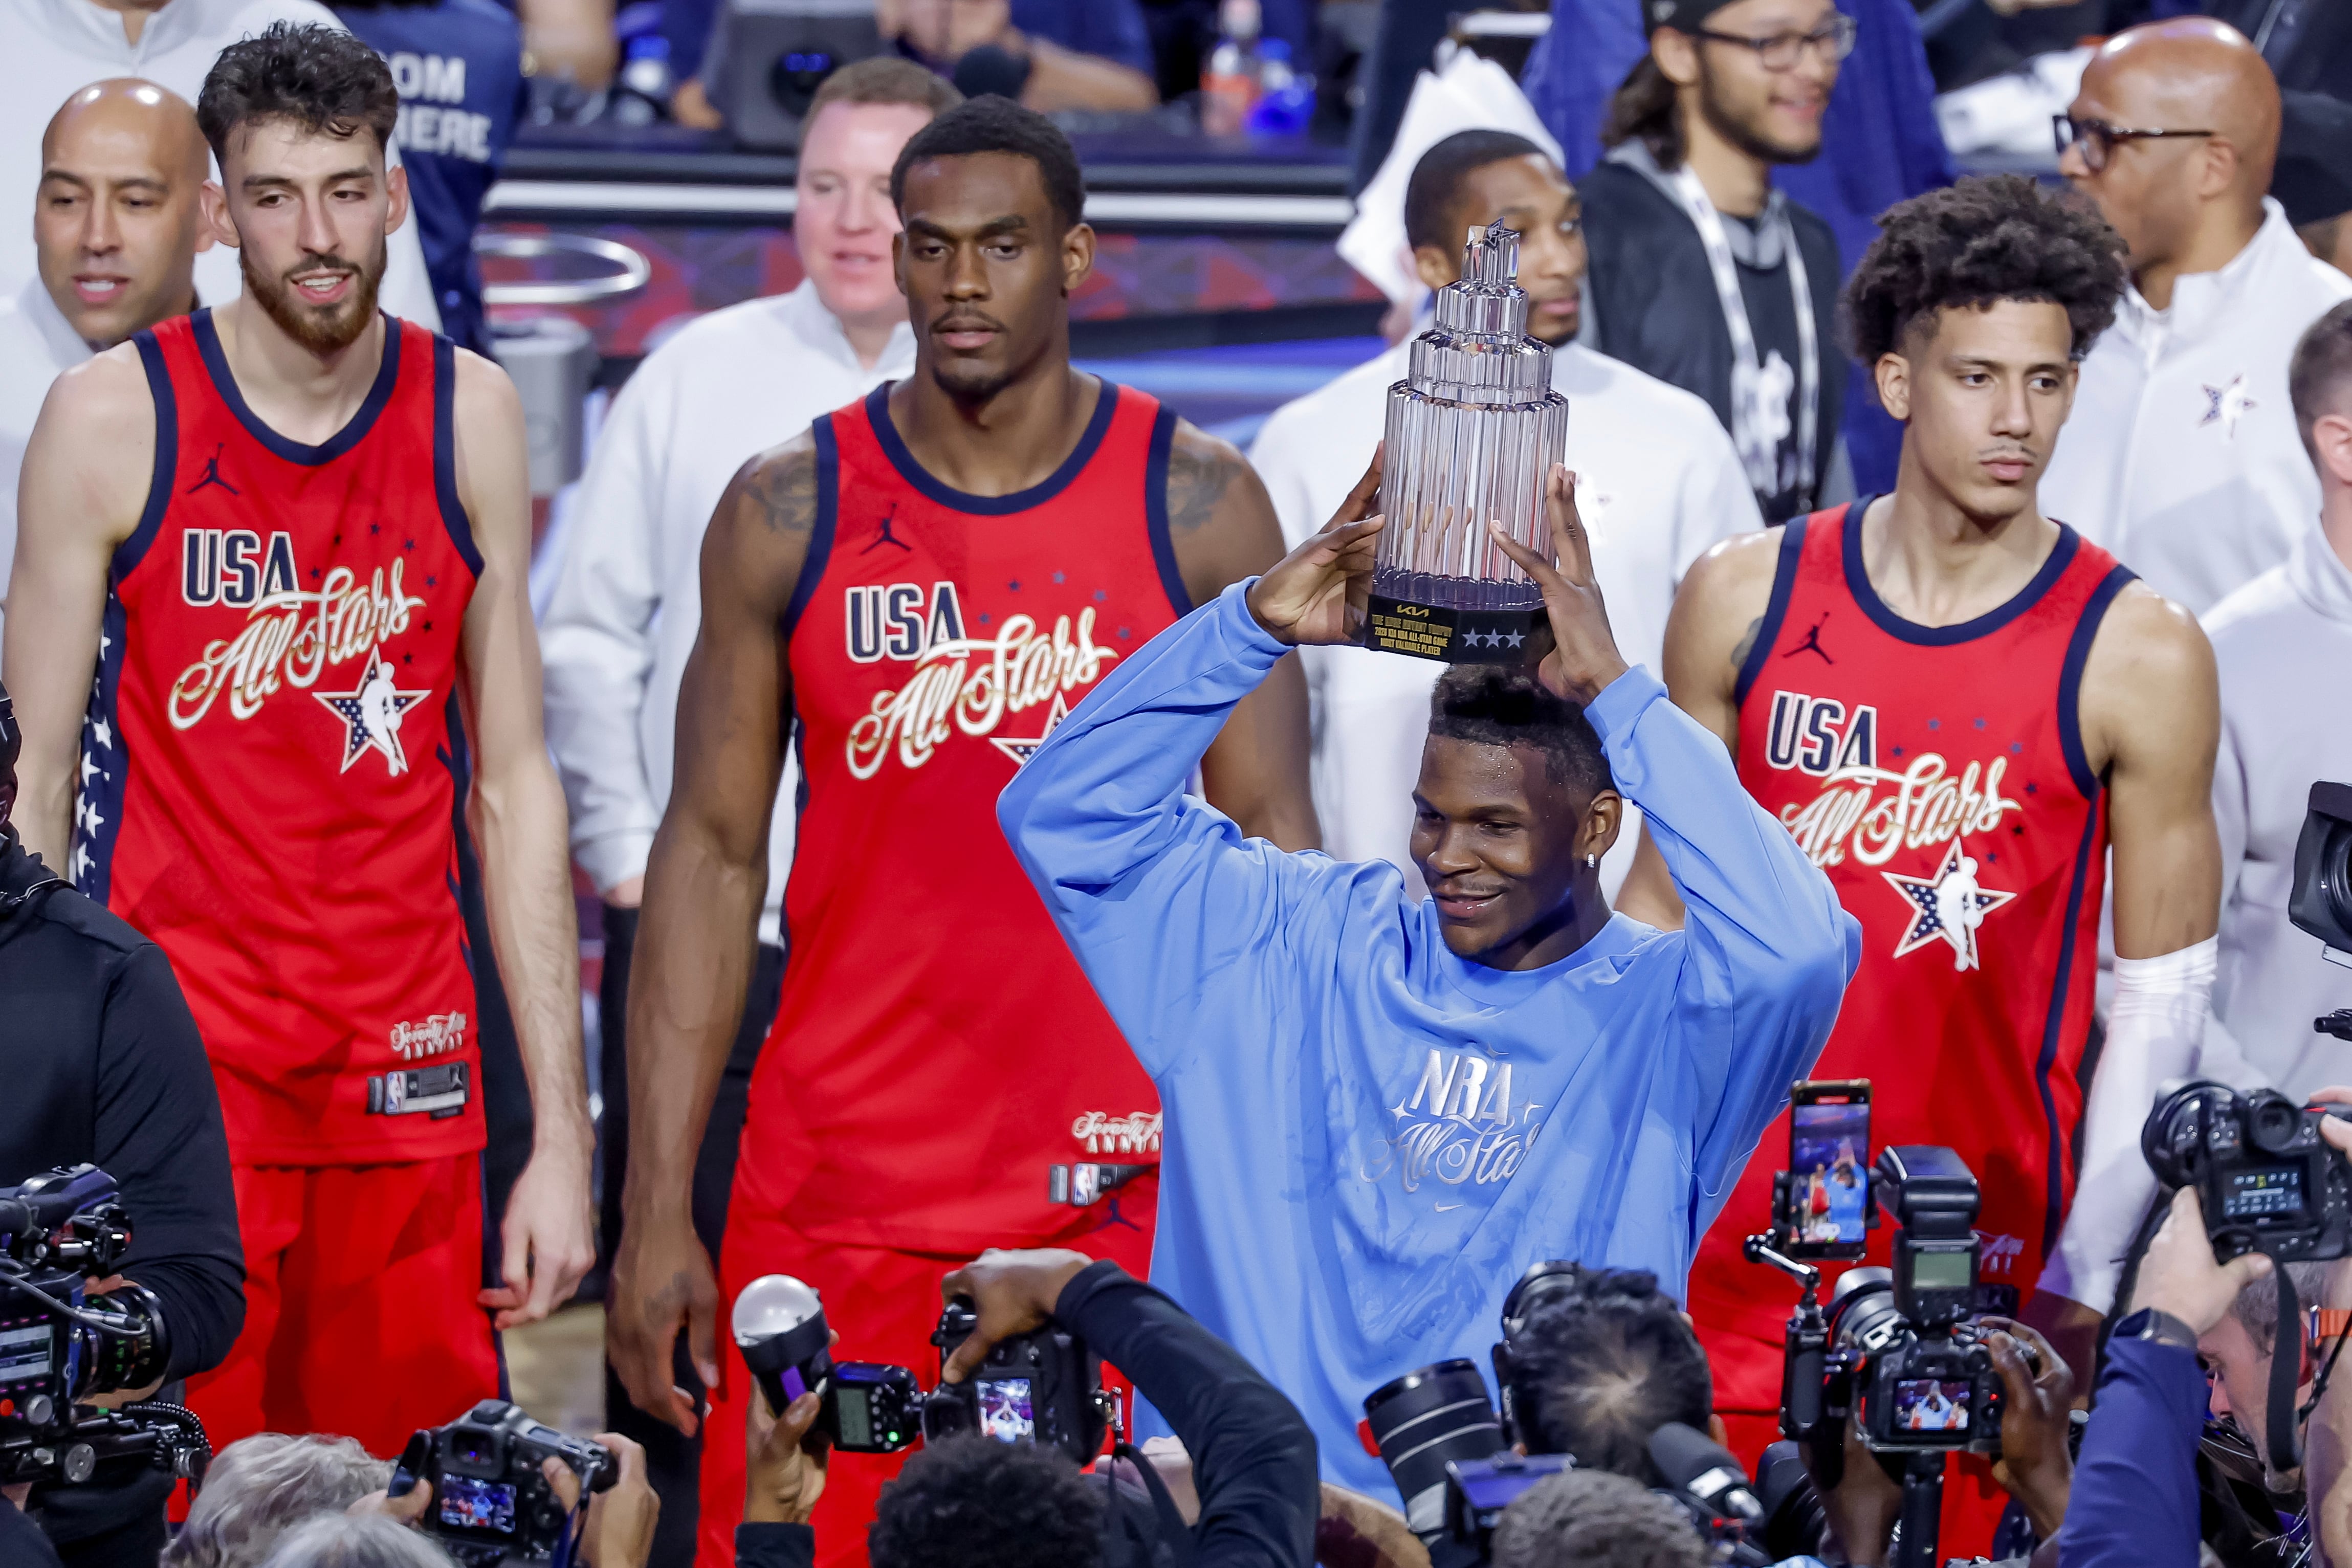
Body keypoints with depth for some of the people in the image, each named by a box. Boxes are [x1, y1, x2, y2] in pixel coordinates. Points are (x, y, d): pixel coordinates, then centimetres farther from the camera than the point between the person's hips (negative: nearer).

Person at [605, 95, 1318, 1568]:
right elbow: (713, 853, 5)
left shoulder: (1198, 506, 3)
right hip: (833, 1207, 1)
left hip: (1122, 1194, -1)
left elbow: (1273, 843, 3)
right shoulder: (788, 513, 4)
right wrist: (657, 1211, -1)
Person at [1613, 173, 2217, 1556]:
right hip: (1729, 1238, 2)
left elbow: (2162, 999, 0)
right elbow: (1657, 915, 11)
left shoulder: (2137, 656, -4)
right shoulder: (1748, 601, 4)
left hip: (1974, 1259, -2)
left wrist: (2083, 1287, -4)